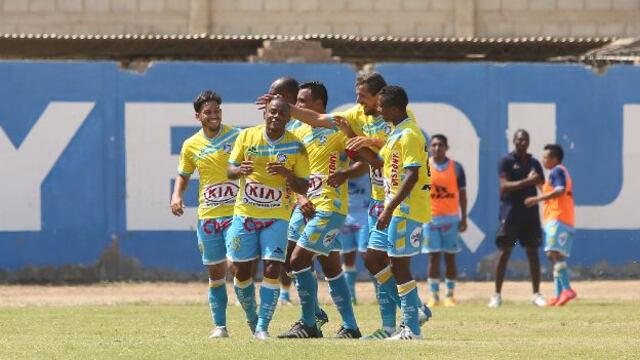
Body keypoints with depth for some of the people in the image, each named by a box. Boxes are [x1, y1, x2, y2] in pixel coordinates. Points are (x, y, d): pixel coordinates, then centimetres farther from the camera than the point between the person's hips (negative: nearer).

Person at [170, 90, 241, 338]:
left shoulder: (237, 136, -3)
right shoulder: (191, 146, 6)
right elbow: (183, 176, 20)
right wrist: (177, 196, 1)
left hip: (235, 213, -3)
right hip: (207, 215, 3)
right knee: (215, 272, 7)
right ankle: (219, 325, 15)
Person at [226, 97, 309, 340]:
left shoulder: (296, 146, -5)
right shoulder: (247, 136, -1)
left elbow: (303, 187, -2)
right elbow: (230, 171, 3)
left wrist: (287, 174, -23)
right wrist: (240, 170, -21)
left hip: (277, 217, -2)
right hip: (245, 214, 2)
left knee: (272, 270, -13)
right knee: (241, 270, 5)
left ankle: (262, 327, -7)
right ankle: (252, 318, 28)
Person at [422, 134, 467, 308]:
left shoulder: (456, 167, 2)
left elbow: (462, 194, 6)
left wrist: (464, 218, 1)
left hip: (451, 217, 0)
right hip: (430, 217, 0)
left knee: (450, 256, 3)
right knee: (433, 256, -1)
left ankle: (450, 295, 9)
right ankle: (434, 295, 3)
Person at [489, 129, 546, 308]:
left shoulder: (534, 163, 12)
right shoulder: (506, 161, -2)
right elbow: (504, 186, -14)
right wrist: (527, 181, -21)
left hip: (530, 211, 4)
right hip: (510, 212, -4)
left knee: (533, 253, 4)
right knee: (504, 253, -4)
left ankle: (536, 294, 8)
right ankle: (497, 295, 1)